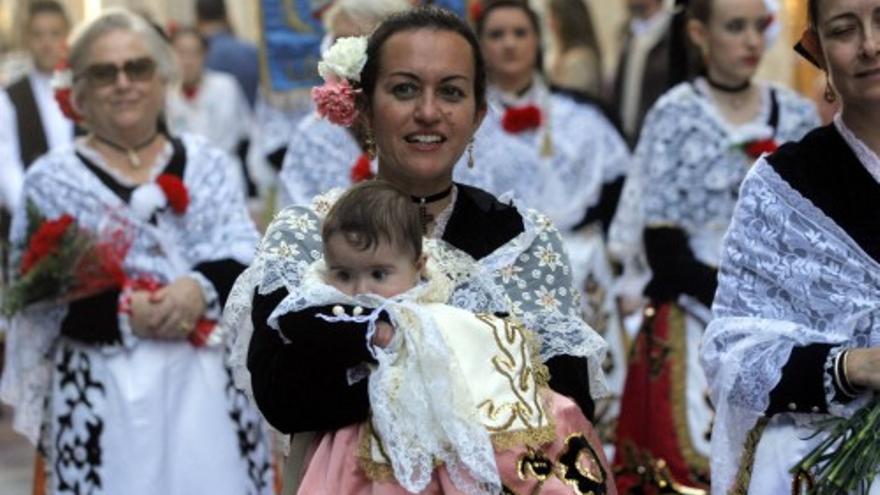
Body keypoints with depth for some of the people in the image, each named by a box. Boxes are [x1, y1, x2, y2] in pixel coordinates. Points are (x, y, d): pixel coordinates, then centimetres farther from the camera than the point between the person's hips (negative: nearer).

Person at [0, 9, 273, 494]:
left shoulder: (206, 163, 11)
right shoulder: (52, 180, 3)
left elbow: (244, 258, 3)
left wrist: (201, 289, -18)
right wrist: (124, 313, -20)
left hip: (208, 380, 3)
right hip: (105, 391, -2)